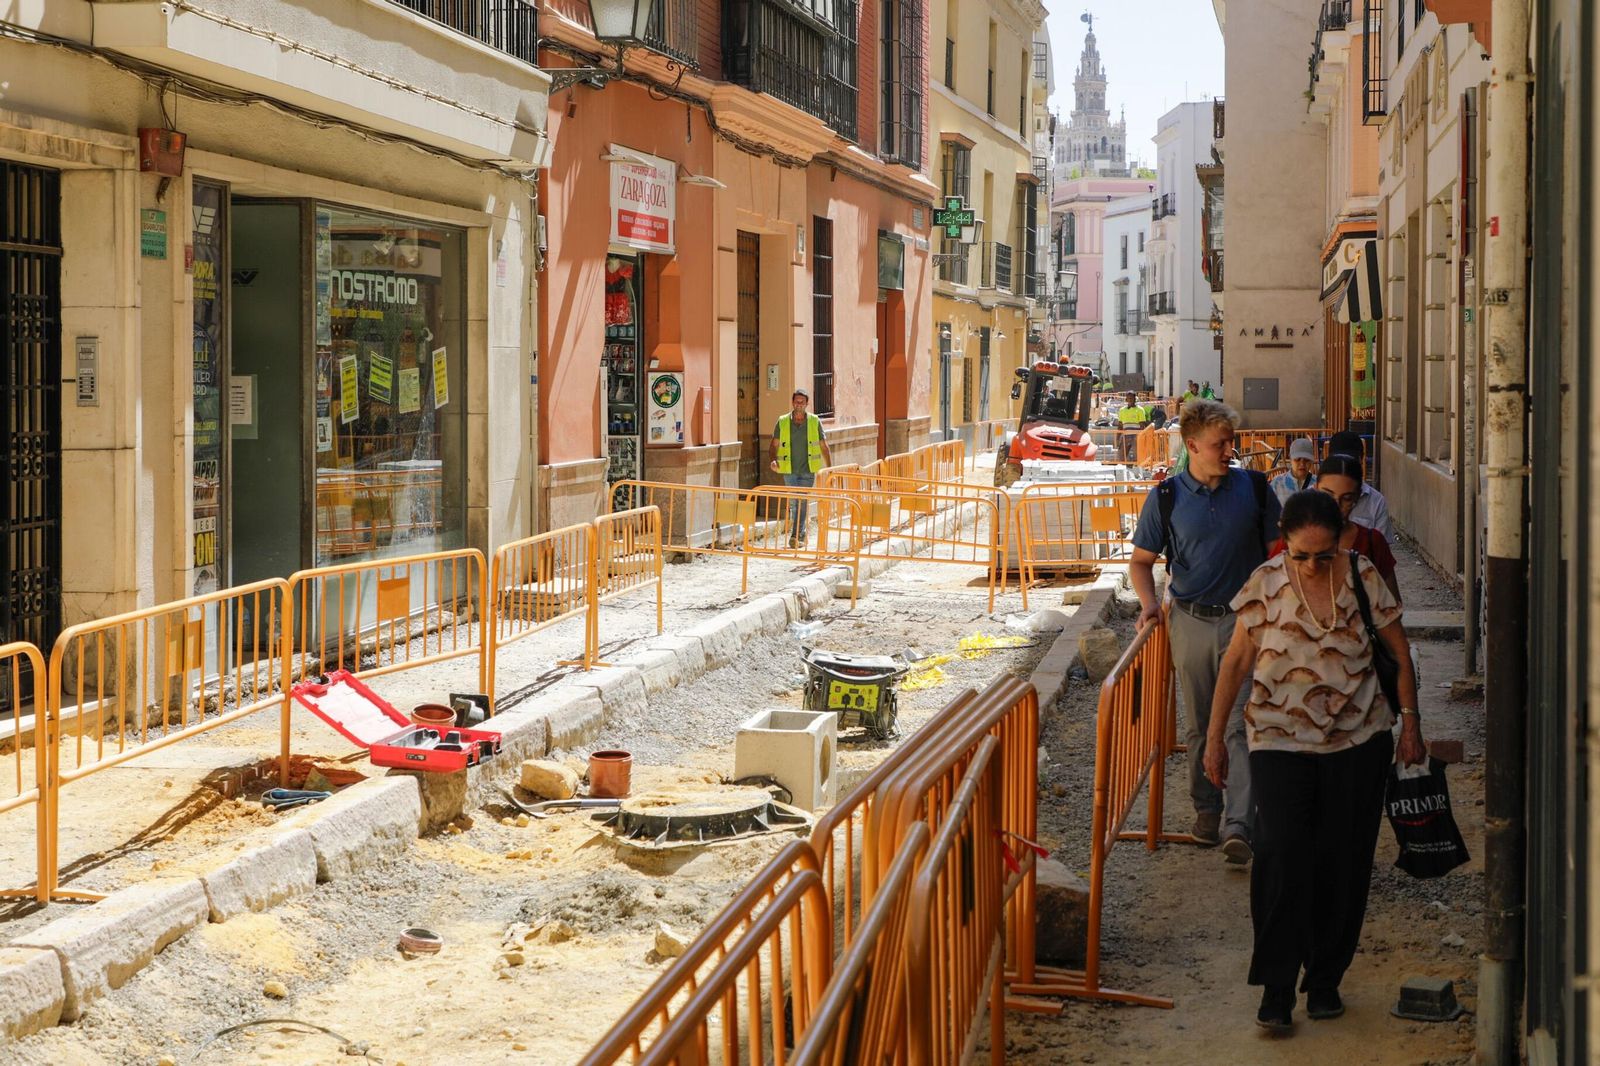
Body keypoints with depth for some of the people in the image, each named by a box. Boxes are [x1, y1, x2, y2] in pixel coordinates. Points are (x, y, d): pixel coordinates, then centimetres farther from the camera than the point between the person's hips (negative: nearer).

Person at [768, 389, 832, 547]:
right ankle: (801, 534, 26)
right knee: (794, 503, 8)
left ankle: (796, 536, -10)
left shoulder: (815, 422, 2)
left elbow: (824, 447, 6)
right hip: (789, 470, 2)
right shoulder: (782, 422, 3)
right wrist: (774, 459, -13)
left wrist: (830, 469, 2)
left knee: (802, 502, -10)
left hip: (808, 470, -2)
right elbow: (775, 444, 7)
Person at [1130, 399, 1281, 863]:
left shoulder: (1254, 487, 0)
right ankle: (1206, 806, 27)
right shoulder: (1166, 497, 0)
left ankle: (1237, 825, -15)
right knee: (1201, 725, 11)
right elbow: (1141, 560, 9)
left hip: (1245, 621, -1)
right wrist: (1149, 602, -8)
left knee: (1241, 724, -10)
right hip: (1191, 621, 1)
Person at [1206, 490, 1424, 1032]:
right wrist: (1215, 738, 1)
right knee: (1281, 856, -14)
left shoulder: (1363, 578, -5)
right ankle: (1276, 990, -6)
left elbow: (1399, 652, 6)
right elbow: (1236, 662, 0)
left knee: (1343, 862, 5)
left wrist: (1410, 723, 6)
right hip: (1280, 741, -1)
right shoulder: (1265, 584, -7)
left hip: (1359, 741, 2)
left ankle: (1325, 980, 19)